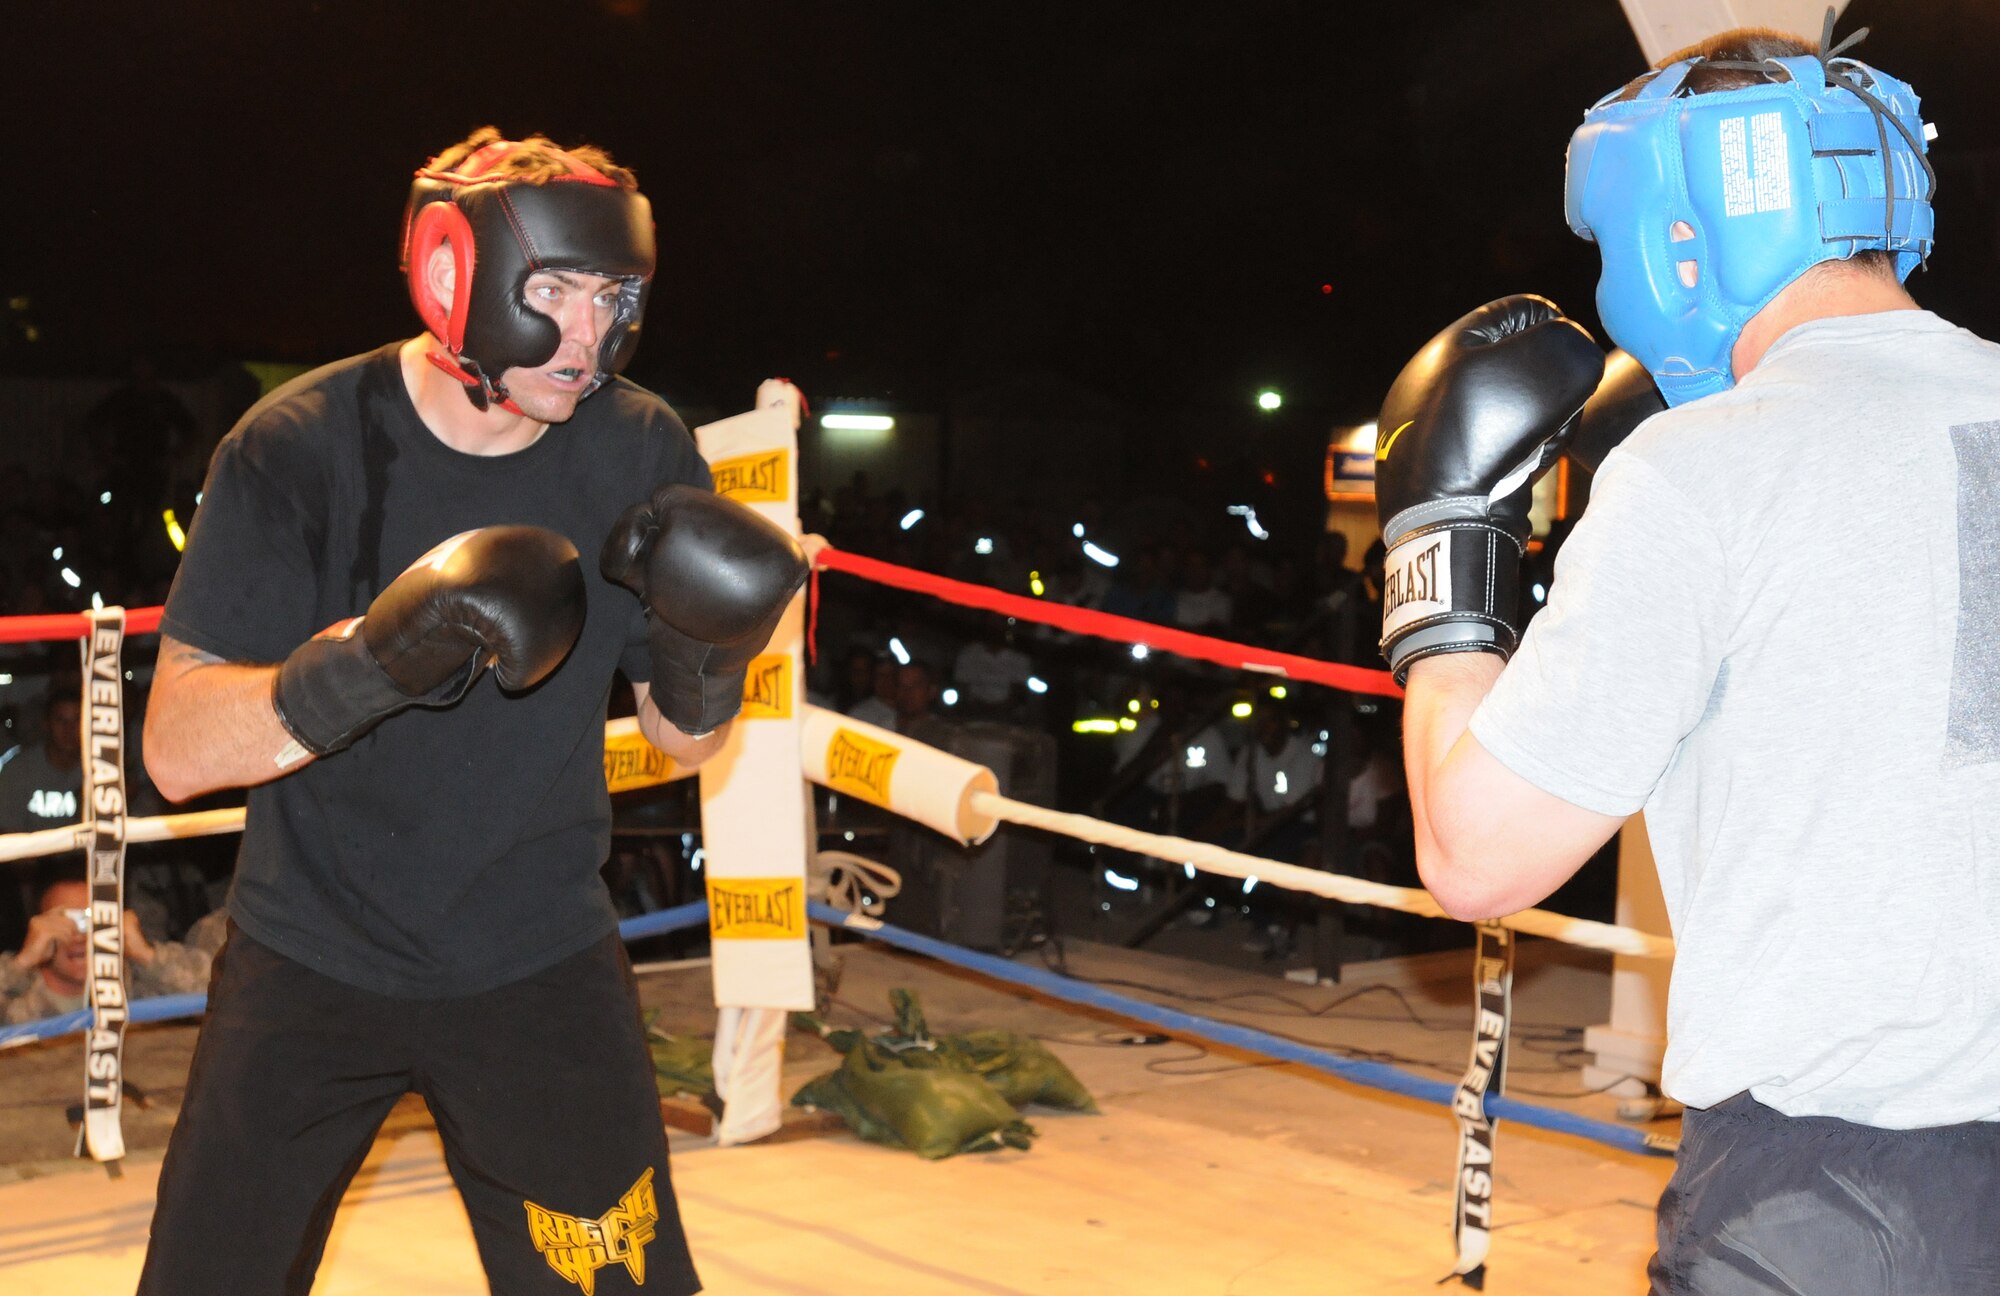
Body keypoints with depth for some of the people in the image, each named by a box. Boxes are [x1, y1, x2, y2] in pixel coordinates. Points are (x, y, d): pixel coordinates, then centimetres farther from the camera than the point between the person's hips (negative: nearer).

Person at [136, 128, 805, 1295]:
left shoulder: (640, 451, -7)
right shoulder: (300, 449, -15)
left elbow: (684, 741, 2)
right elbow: (177, 749, -20)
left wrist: (706, 658, -21)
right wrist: (368, 661, -36)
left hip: (541, 966, 2)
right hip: (311, 963, -1)